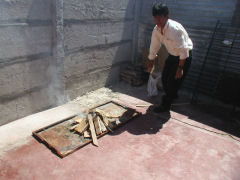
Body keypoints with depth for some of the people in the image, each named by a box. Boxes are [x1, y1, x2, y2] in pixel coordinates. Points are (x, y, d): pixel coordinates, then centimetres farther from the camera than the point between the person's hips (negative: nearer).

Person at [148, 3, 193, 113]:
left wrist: (180, 68, -28)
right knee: (165, 77, 13)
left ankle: (166, 105, 11)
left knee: (173, 80, -6)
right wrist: (150, 62, 13)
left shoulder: (175, 28, -32)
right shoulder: (156, 30, -10)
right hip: (172, 55, 7)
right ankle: (171, 95, 41)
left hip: (184, 56, -7)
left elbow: (184, 49, -31)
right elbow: (154, 47, 4)